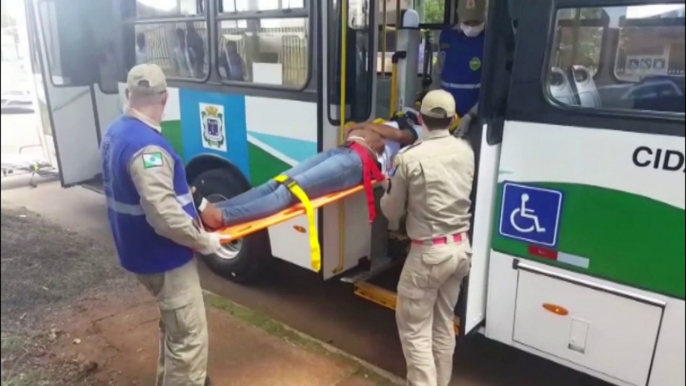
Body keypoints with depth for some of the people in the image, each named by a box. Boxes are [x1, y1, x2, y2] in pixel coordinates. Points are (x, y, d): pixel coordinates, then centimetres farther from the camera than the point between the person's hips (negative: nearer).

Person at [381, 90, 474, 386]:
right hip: (461, 247, 7)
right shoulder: (465, 151, 0)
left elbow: (392, 212, -5)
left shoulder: (409, 158, -16)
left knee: (414, 328, 7)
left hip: (429, 252, -6)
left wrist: (388, 190, 15)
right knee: (444, 323, 21)